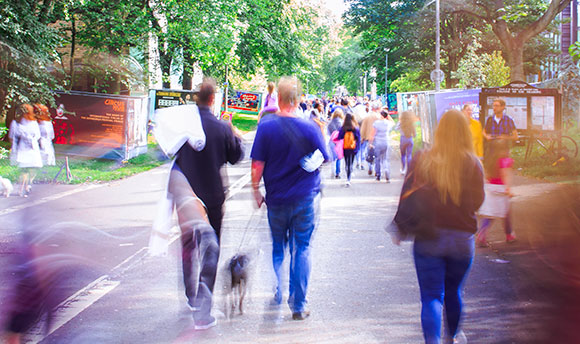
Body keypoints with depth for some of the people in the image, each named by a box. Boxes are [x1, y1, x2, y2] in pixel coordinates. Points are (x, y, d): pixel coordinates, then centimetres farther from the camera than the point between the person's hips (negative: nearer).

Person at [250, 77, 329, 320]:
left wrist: (256, 190, 4)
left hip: (276, 199, 1)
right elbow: (322, 160, 0)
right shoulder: (310, 128, -9)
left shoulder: (266, 129, -9)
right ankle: (298, 306, 6)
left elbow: (257, 165, -8)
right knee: (302, 250, 6)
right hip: (306, 199, -1)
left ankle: (278, 294, 23)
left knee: (278, 247, 19)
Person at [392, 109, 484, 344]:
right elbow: (477, 202, -2)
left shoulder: (421, 160, -4)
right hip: (462, 239, 1)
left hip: (428, 237, -1)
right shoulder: (473, 164, -5)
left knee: (431, 296, 1)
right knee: (453, 292, 22)